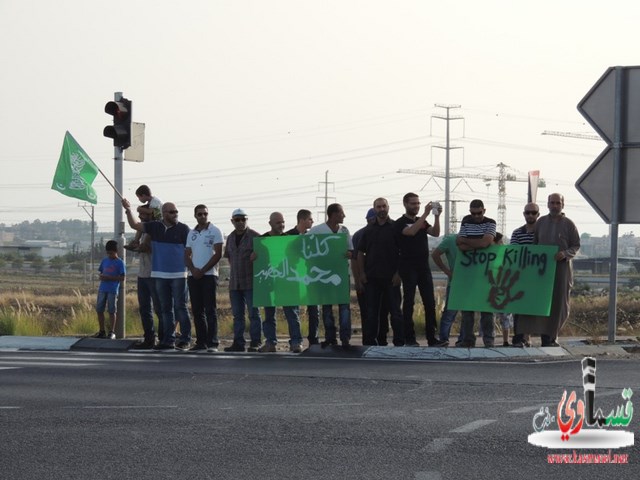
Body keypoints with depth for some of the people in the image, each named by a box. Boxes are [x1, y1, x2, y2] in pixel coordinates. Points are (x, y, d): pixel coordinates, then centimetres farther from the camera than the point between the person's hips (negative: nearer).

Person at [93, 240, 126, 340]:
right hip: (102, 289, 6)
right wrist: (101, 276, -4)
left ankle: (112, 332, 5)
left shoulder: (119, 263, -4)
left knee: (112, 311, -1)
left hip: (113, 290, -6)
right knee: (99, 310, 5)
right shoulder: (105, 260, 12)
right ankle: (102, 331, 15)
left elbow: (122, 277, -8)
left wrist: (109, 278, -16)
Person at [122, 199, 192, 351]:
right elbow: (134, 225, 9)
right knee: (166, 309, 8)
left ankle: (185, 339, -1)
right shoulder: (155, 227, 7)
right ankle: (168, 340, 13)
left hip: (178, 274, -4)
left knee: (180, 307, -5)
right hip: (160, 274, 4)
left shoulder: (183, 229, -3)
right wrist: (128, 210, -4)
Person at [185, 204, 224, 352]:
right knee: (197, 310, 5)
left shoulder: (215, 231, 0)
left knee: (210, 309, -9)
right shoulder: (191, 234, 16)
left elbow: (218, 254, -7)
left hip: (209, 275, -5)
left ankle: (212, 343, -11)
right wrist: (193, 269, -6)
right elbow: (187, 255, 13)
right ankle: (201, 342, 8)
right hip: (193, 276, 5)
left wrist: (203, 271, -11)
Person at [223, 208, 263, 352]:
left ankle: (255, 343, -2)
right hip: (234, 283, 6)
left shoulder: (254, 236, -6)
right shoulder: (231, 238, 14)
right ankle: (238, 343, 12)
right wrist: (234, 270, 13)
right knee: (237, 314, 8)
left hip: (251, 282, -6)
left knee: (253, 313, -4)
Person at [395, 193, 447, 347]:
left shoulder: (422, 222, 17)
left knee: (430, 303, 1)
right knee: (409, 302, -3)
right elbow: (411, 232, -23)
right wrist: (425, 214, -25)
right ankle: (409, 338, 0)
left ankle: (432, 338, 1)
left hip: (424, 266, 6)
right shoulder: (400, 223, -2)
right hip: (408, 267, -6)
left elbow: (435, 233, 2)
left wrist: (437, 216, -13)